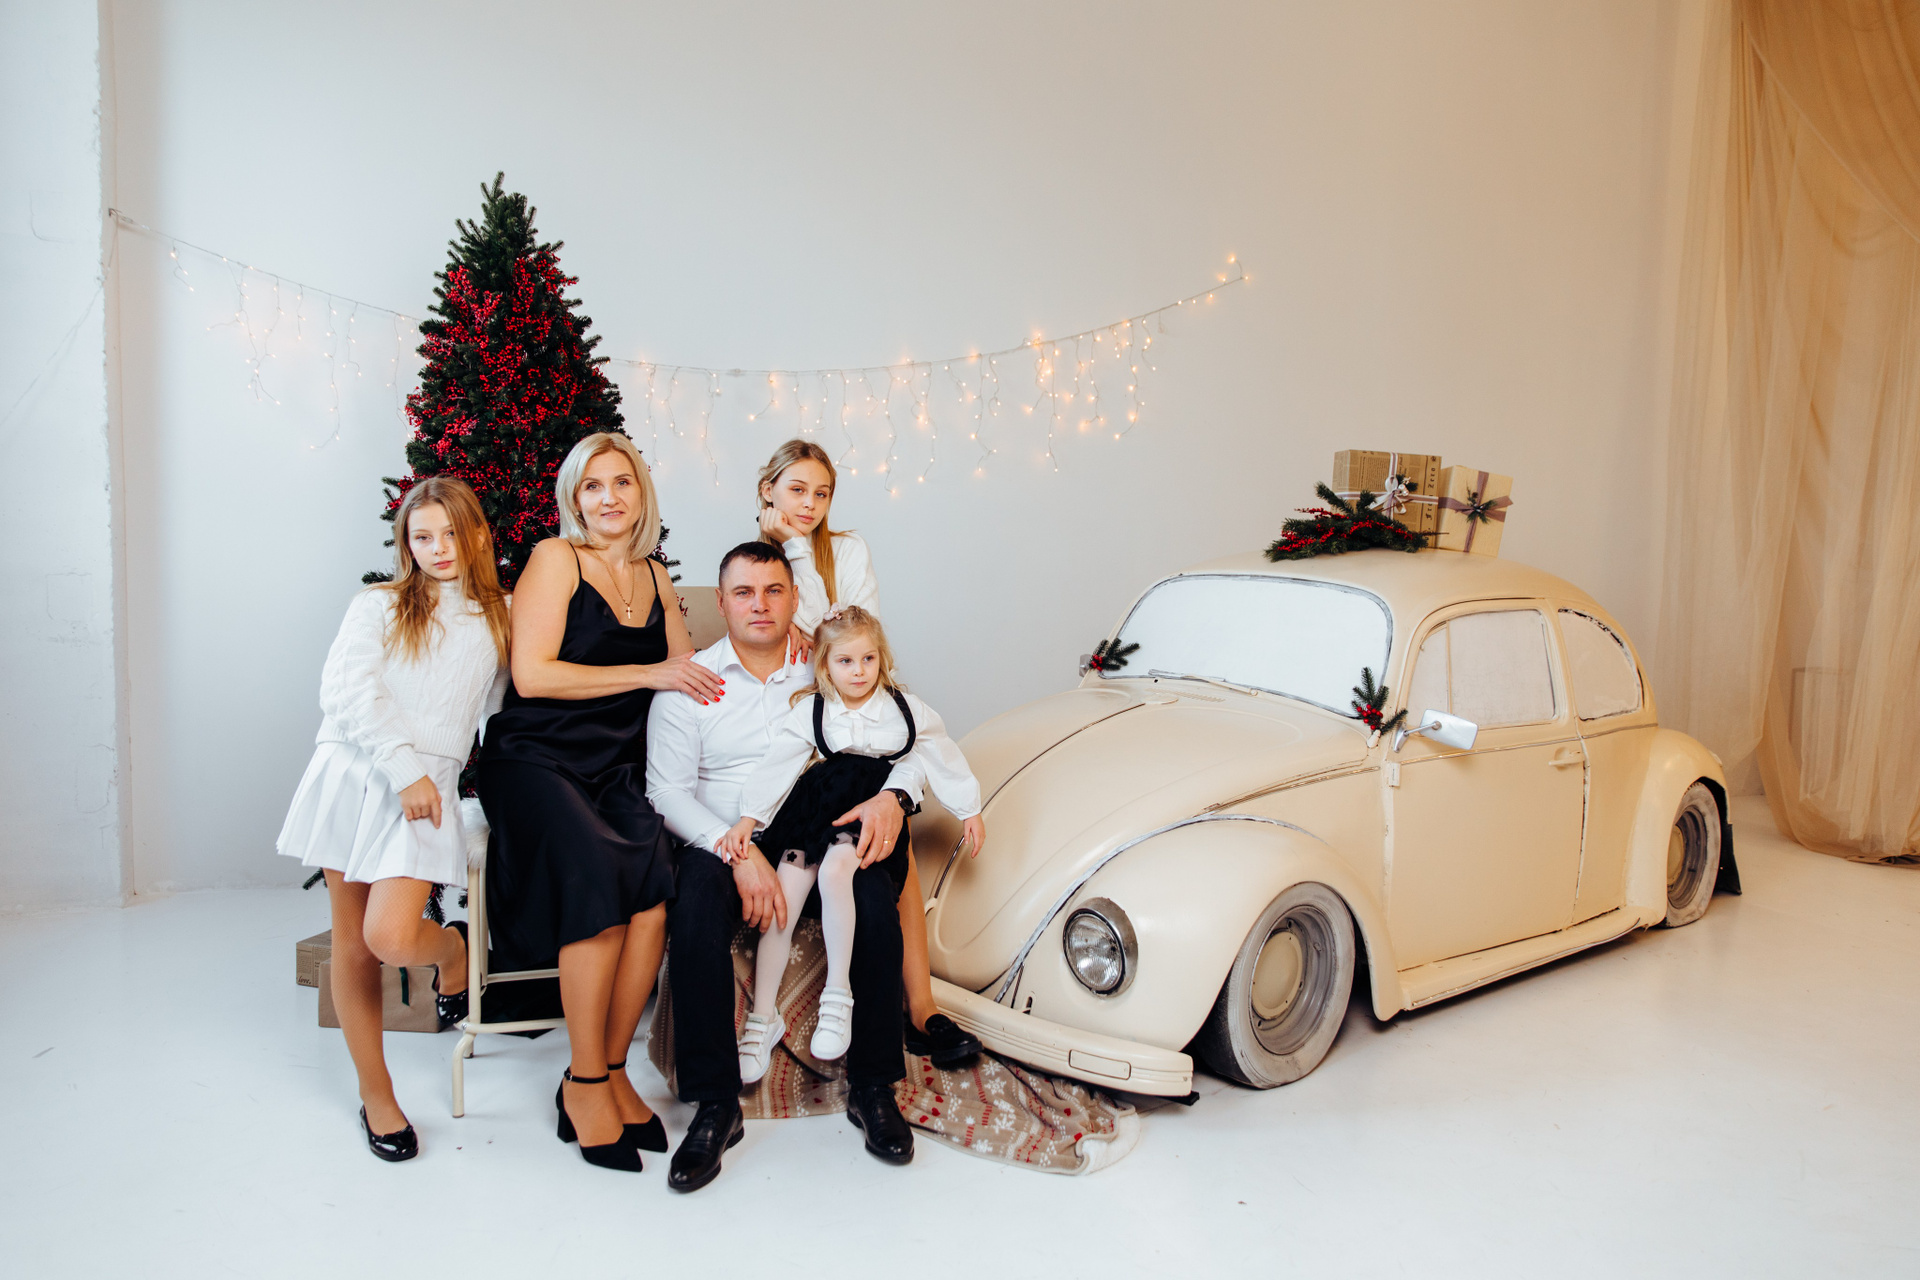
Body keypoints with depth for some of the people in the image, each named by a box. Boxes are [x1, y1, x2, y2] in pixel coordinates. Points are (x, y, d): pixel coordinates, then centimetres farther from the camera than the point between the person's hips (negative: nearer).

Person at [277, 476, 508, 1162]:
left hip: (428, 788, 0)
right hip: (355, 772, 1)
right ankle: (375, 1092, 21)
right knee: (352, 946, 5)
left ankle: (454, 948, 17)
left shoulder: (500, 620, 14)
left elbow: (496, 700, 19)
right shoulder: (377, 606, 9)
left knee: (391, 938, -19)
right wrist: (402, 766, -13)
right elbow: (345, 691, -4)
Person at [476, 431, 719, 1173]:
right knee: (600, 880, -28)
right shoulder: (555, 558, -2)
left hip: (617, 769, 5)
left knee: (656, 884, -24)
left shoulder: (656, 578, 16)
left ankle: (610, 1068, -9)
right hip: (536, 759, -4)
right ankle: (585, 1083, -13)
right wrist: (648, 675, -10)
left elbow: (691, 677, 24)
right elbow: (531, 674, -11)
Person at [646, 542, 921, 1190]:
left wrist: (893, 796, -14)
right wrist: (738, 853, -18)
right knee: (697, 916, -33)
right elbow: (667, 790, -3)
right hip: (719, 844, -1)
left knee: (876, 903, -29)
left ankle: (872, 1088, -12)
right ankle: (715, 1104, -20)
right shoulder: (689, 682, 4)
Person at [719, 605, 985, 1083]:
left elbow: (943, 758, 12)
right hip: (816, 813, 2)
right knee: (782, 898, -13)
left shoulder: (906, 710, 2)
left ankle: (837, 995, -18)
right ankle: (763, 1016, 0)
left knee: (834, 870, -32)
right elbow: (777, 767, -4)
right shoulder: (809, 712, 2)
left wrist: (969, 811, 18)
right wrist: (747, 821, -14)